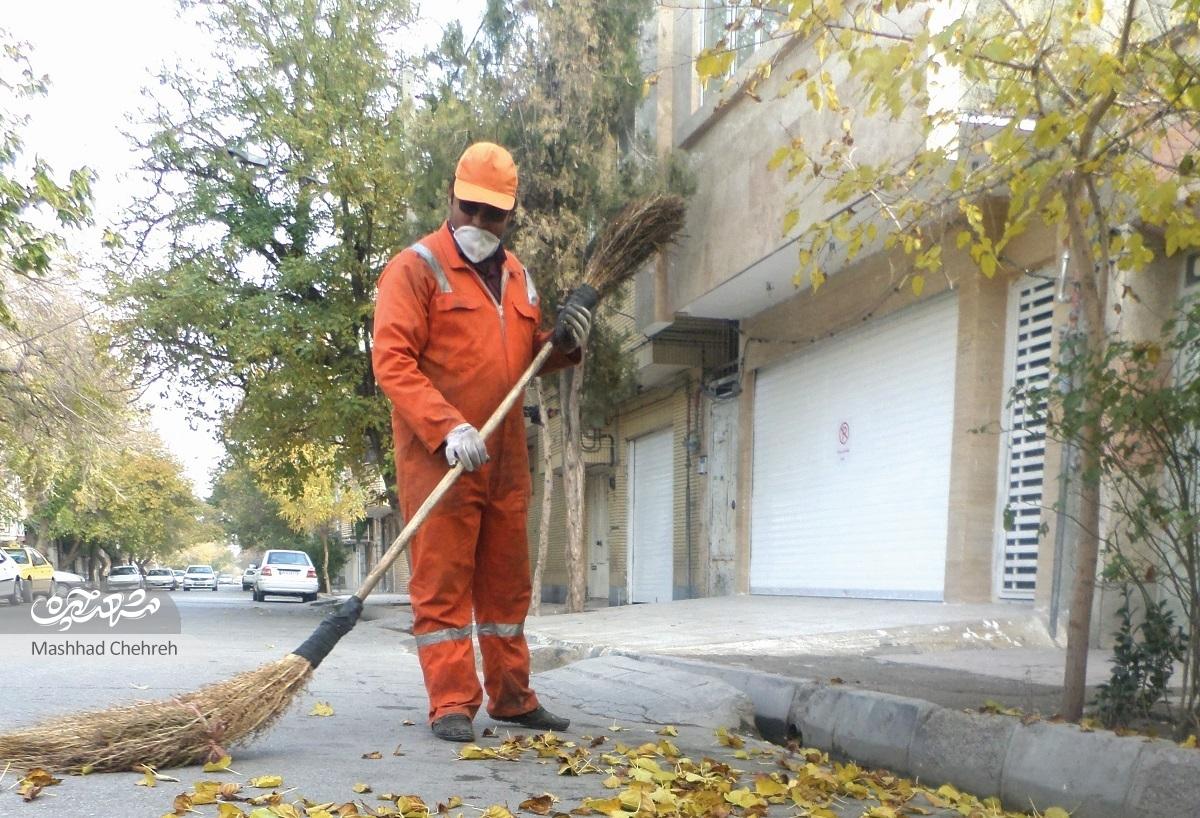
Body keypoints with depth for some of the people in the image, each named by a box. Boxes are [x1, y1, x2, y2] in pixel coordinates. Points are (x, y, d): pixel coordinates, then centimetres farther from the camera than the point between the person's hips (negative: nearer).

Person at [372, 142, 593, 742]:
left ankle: (511, 696, 23)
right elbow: (392, 360, -14)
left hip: (505, 457, 7)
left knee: (506, 580, 12)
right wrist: (447, 428, -24)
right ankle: (452, 703, 5)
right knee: (442, 581, -2)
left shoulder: (517, 277, 16)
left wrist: (561, 344, 4)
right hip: (436, 455, -6)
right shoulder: (414, 268, -5)